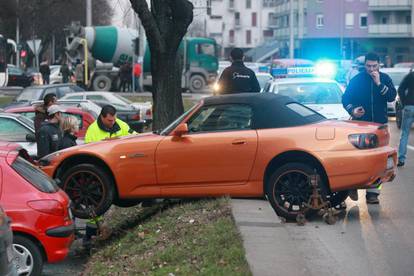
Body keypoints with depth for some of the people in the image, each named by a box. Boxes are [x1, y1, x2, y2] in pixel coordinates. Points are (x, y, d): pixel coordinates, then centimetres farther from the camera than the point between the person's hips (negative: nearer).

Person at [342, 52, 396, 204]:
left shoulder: (385, 78, 5)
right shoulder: (357, 79, 1)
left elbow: (392, 97, -8)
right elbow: (345, 99, 4)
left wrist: (379, 84, -18)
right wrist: (352, 110, -14)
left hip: (379, 123, 2)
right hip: (360, 123, -2)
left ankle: (372, 192, 5)